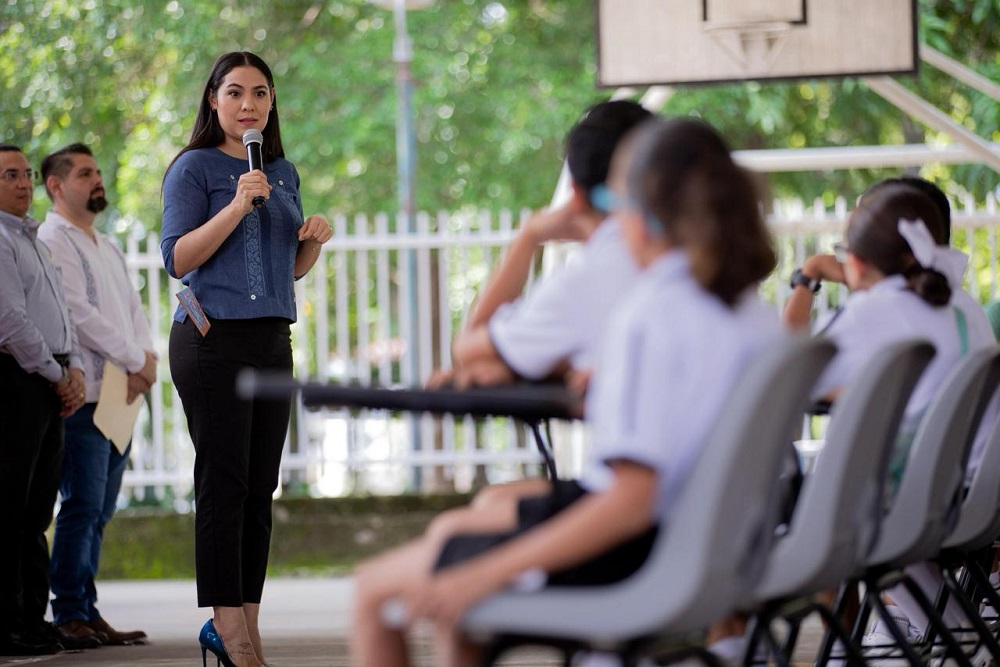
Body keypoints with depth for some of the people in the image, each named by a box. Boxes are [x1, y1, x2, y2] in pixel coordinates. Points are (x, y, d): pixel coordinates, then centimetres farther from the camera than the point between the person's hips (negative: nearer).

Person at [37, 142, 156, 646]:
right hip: (84, 396, -9)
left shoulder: (108, 249, 23)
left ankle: (86, 613, 11)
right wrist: (136, 360, -11)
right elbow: (77, 312, -14)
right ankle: (71, 615, -8)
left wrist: (147, 358, -1)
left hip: (120, 397, 9)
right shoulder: (51, 241, -6)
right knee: (82, 506, -10)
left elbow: (133, 310, 19)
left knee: (98, 511, 8)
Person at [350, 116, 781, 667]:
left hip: (619, 558, -9)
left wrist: (484, 576, -27)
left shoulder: (650, 315, -24)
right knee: (449, 529, 28)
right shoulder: (753, 312, 0)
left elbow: (631, 499, -30)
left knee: (374, 589, 6)